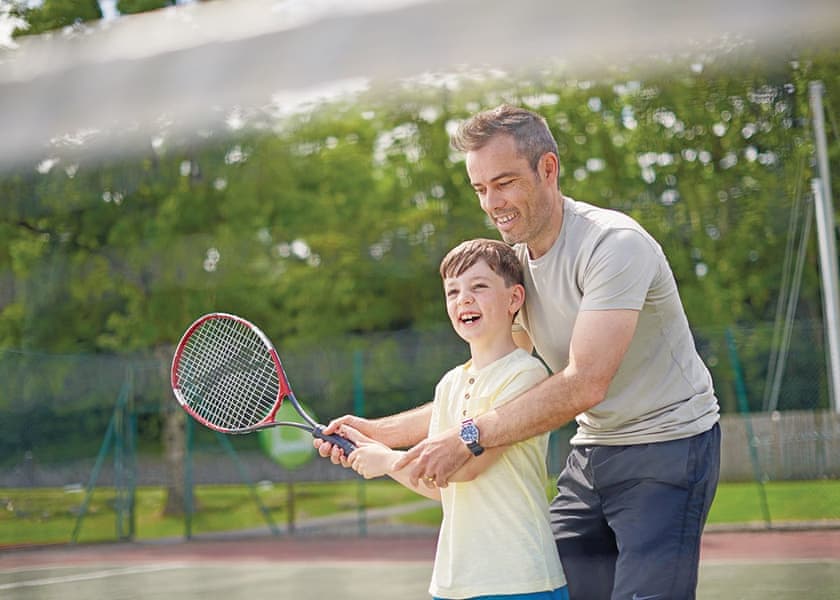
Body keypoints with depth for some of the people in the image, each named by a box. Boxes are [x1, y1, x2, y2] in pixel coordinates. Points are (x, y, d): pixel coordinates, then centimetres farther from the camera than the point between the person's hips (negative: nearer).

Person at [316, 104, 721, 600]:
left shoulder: (614, 243, -21)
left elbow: (584, 385, -29)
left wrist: (468, 439, -30)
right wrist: (379, 431, 1)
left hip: (668, 444, -7)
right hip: (594, 449, 7)